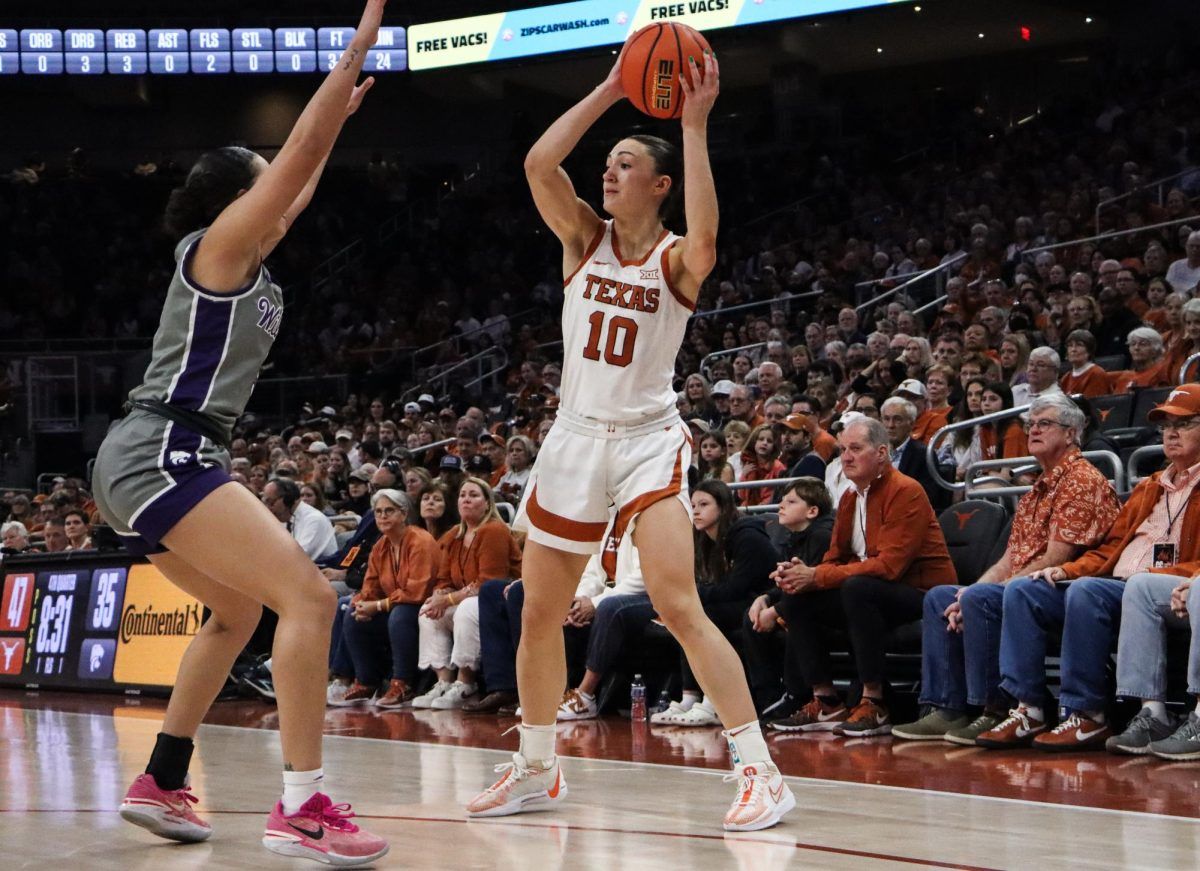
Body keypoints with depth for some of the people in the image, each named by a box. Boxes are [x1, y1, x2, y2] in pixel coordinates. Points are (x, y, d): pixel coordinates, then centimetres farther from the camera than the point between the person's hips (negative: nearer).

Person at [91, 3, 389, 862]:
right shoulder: (219, 243, -4)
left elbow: (302, 187, 37)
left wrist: (342, 112, 44)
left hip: (161, 460, 11)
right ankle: (301, 807, -25)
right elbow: (300, 153, -9)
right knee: (309, 596, -18)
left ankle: (161, 784, 28)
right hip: (160, 456, -11)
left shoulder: (243, 258, 19)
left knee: (238, 610, 27)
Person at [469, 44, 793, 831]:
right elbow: (539, 164, -13)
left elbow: (704, 242, -34)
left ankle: (761, 773, -17)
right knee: (539, 615, 10)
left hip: (648, 441, -5)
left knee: (679, 607, -19)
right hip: (577, 436, 5)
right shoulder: (586, 238, 3)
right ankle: (537, 771, 27)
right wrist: (609, 92, -14)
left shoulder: (676, 260, -8)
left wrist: (695, 127, -31)